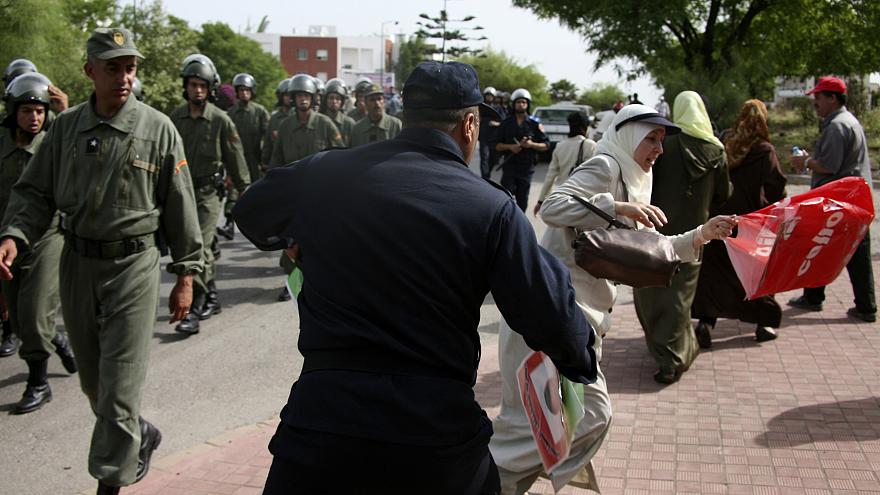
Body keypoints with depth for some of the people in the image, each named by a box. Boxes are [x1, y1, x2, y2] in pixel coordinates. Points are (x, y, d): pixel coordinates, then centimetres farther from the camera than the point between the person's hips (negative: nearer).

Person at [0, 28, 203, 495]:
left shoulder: (158, 129, -6)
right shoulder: (65, 127, 3)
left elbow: (179, 208, -2)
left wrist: (185, 275, -1)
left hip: (133, 266, -4)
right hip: (76, 263, 4)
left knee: (119, 388, -2)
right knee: (93, 382, 17)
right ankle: (140, 436, 42)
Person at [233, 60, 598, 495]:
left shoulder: (322, 173, 2)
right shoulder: (491, 207, -7)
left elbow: (251, 215, 22)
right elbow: (551, 317, -6)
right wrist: (581, 361, 15)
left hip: (323, 410, 1)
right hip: (438, 430, 0)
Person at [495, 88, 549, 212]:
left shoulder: (534, 124, 4)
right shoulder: (506, 123, 6)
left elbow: (546, 145, 4)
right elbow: (497, 145, 7)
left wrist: (532, 144, -14)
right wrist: (510, 147, -13)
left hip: (527, 168, 0)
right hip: (509, 166, 0)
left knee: (522, 200, 7)